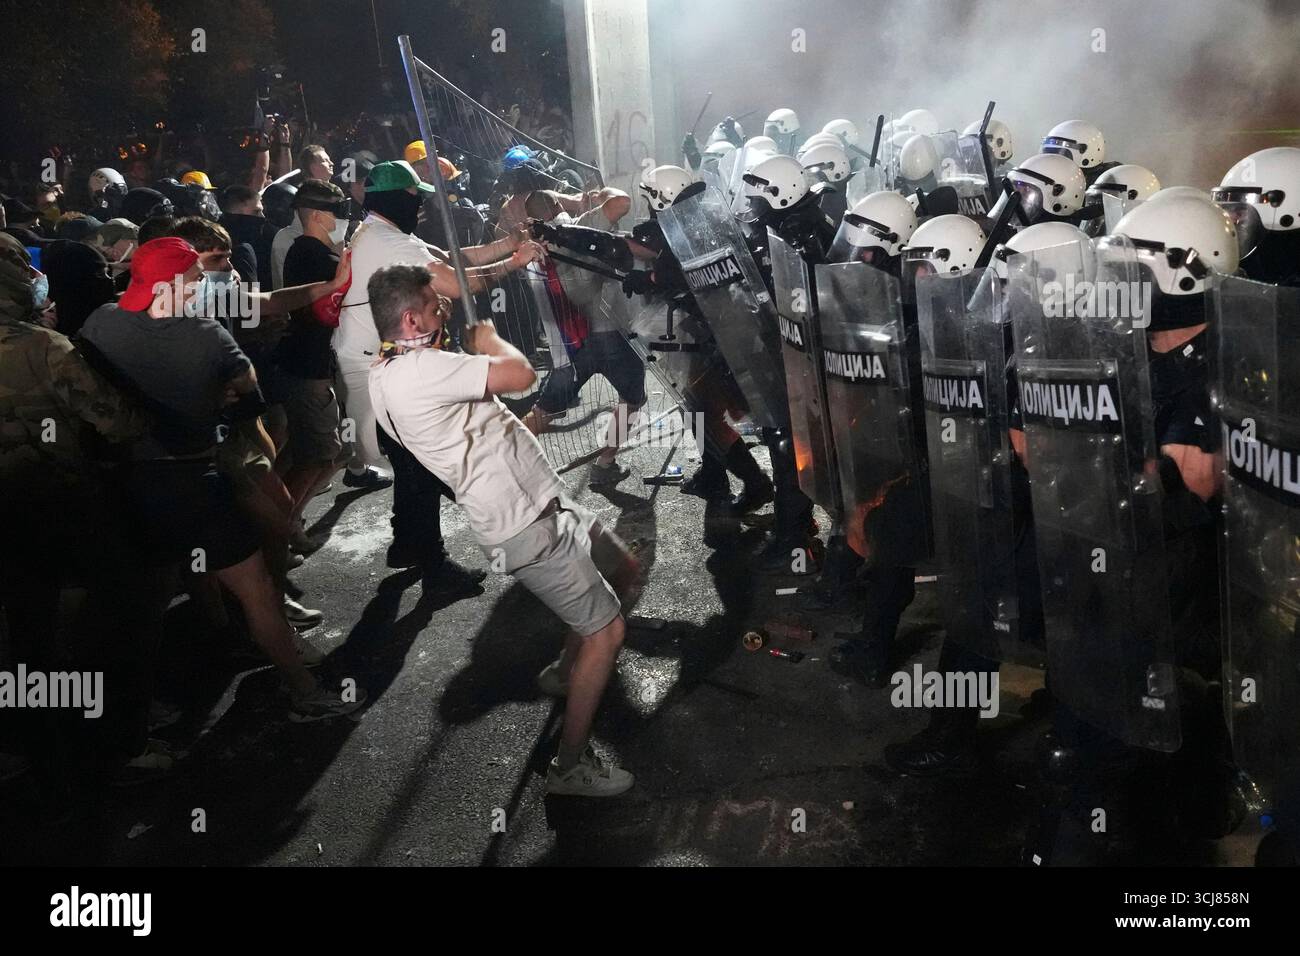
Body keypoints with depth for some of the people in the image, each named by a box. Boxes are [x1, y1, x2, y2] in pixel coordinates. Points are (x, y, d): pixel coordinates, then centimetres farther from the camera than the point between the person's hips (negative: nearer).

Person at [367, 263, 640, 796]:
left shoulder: (386, 371, 7)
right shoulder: (418, 369, -24)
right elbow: (520, 375, -26)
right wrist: (487, 337, -6)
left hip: (543, 505, 10)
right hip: (525, 528, -10)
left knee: (624, 572, 24)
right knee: (606, 631, -6)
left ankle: (566, 672, 41)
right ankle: (570, 766, 7)